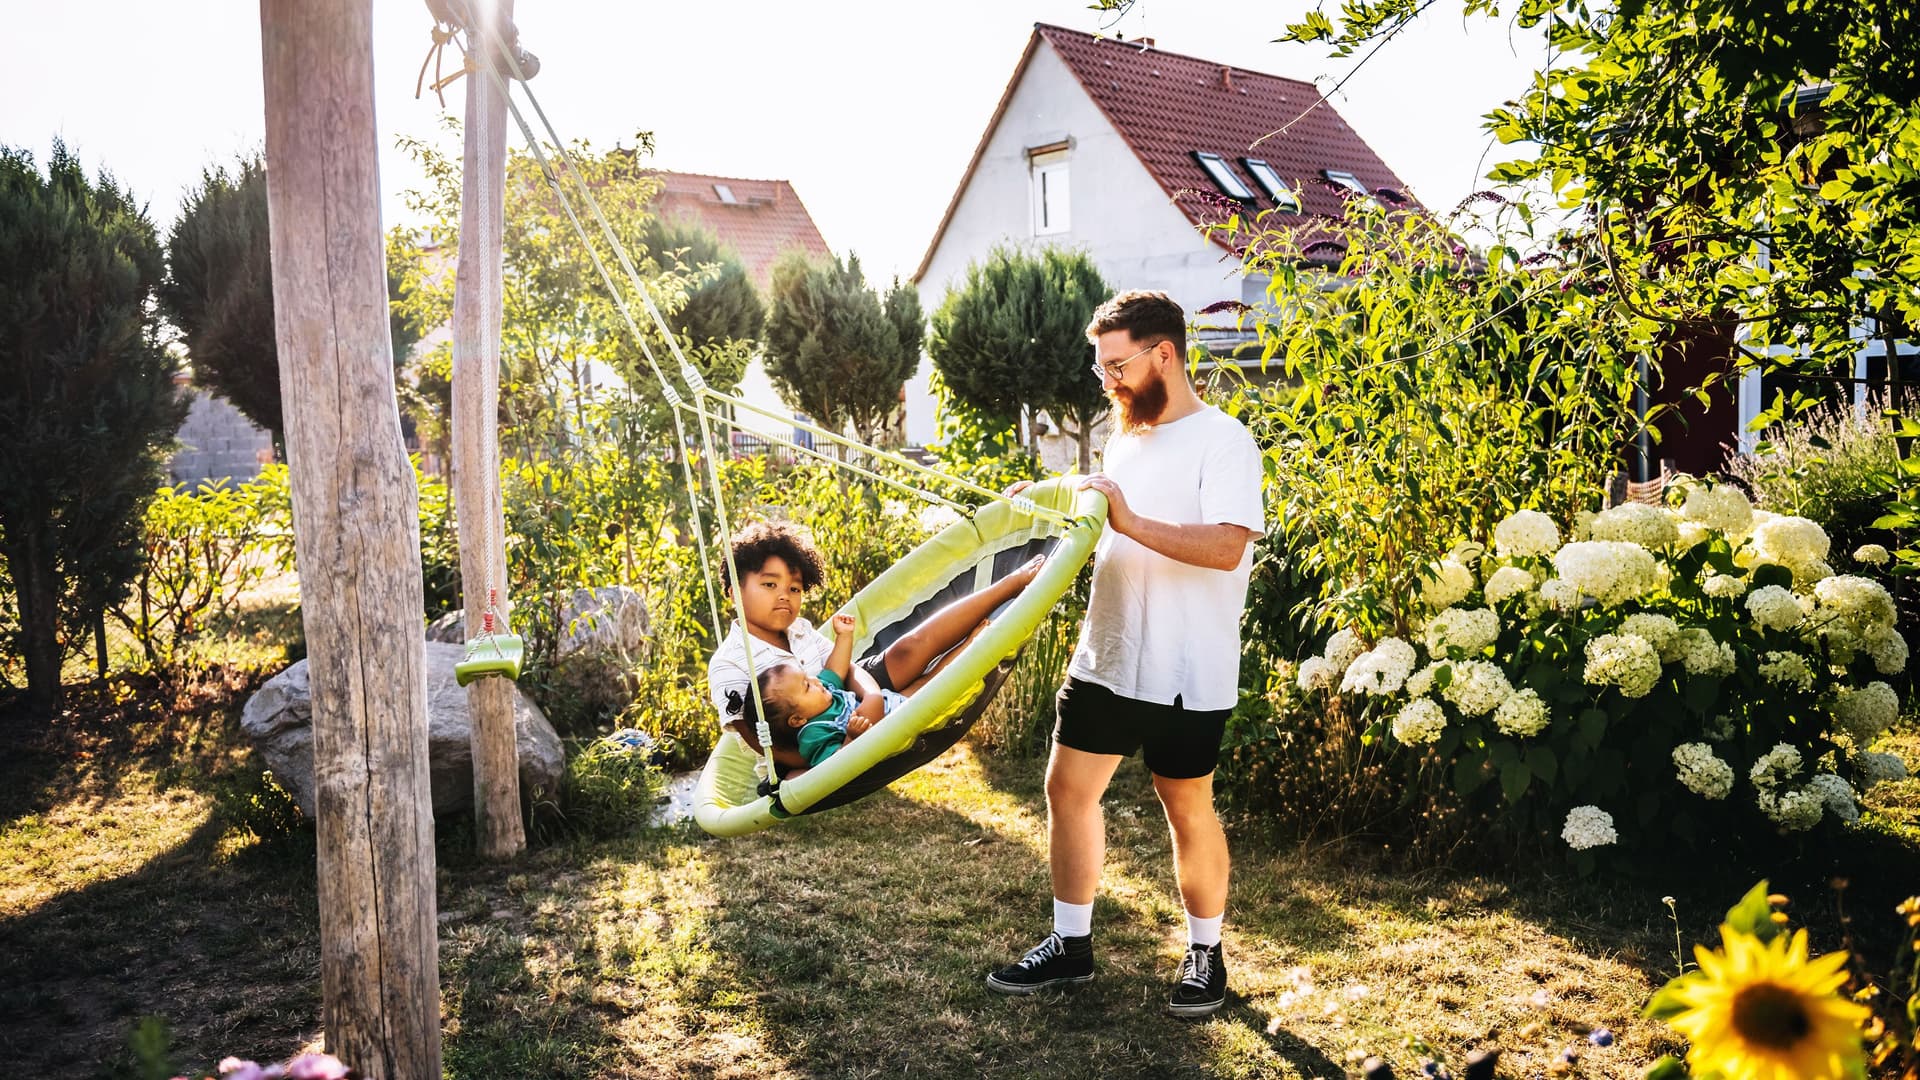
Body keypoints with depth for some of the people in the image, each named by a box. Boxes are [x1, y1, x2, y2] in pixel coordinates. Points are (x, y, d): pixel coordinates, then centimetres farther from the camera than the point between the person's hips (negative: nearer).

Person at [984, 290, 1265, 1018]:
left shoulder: (1222, 441, -12)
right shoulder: (1124, 437, 13)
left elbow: (1226, 547, -25)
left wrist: (1130, 521, -29)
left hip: (1185, 674, -7)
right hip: (1105, 659, 8)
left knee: (1188, 810, 6)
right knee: (1068, 789, 9)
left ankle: (1206, 954, 26)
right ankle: (1071, 945, 24)